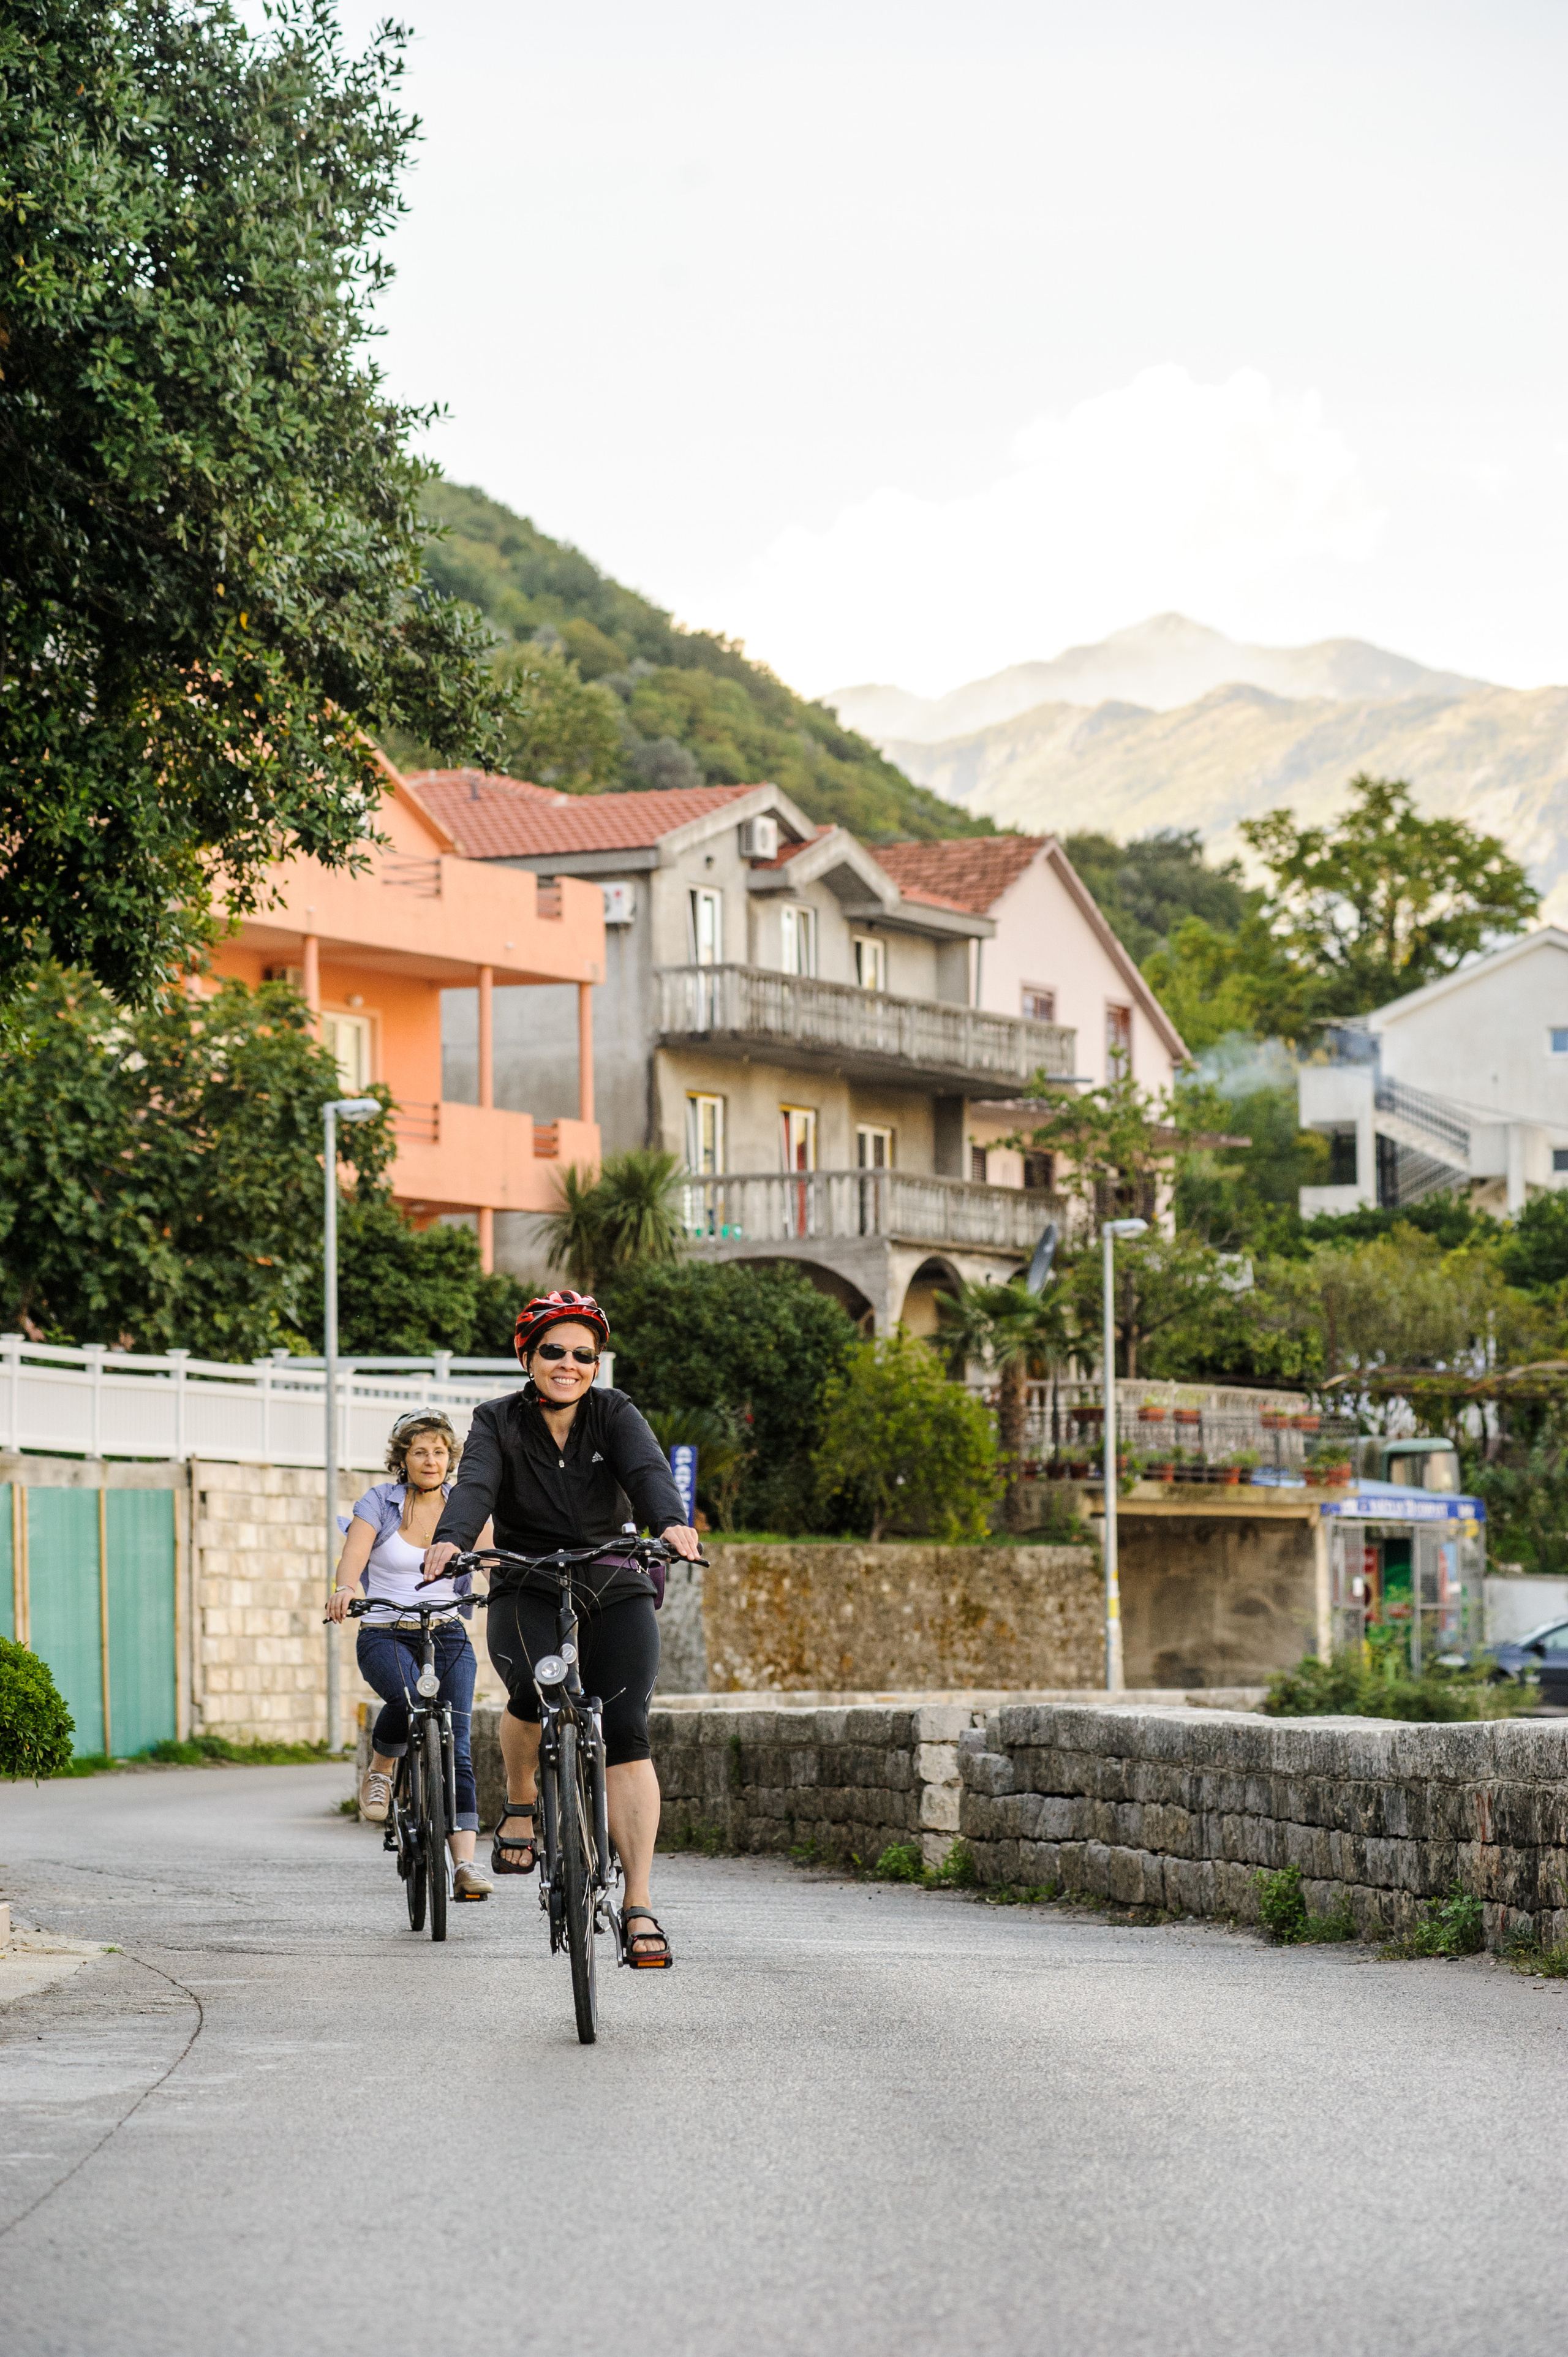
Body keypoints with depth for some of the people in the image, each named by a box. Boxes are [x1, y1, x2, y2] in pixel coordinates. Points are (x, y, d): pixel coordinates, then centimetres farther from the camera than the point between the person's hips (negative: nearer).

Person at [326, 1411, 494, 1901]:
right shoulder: (379, 1502, -1)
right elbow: (354, 1554, -16)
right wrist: (344, 1588, -38)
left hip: (447, 1635, 2)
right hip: (385, 1635, -2)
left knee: (456, 1747, -12)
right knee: (409, 1699, -34)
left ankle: (465, 1863, -15)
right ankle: (380, 1771, -3)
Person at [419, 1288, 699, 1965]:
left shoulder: (614, 1414, 0)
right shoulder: (499, 1422, 0)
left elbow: (647, 1471, -18)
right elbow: (475, 1485, -19)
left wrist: (671, 1522, -41)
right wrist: (450, 1540, -41)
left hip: (615, 1591, 1)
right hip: (528, 1590, -1)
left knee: (625, 1731, -15)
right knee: (535, 1692, -31)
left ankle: (639, 1906, -15)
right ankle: (520, 1805, 0)